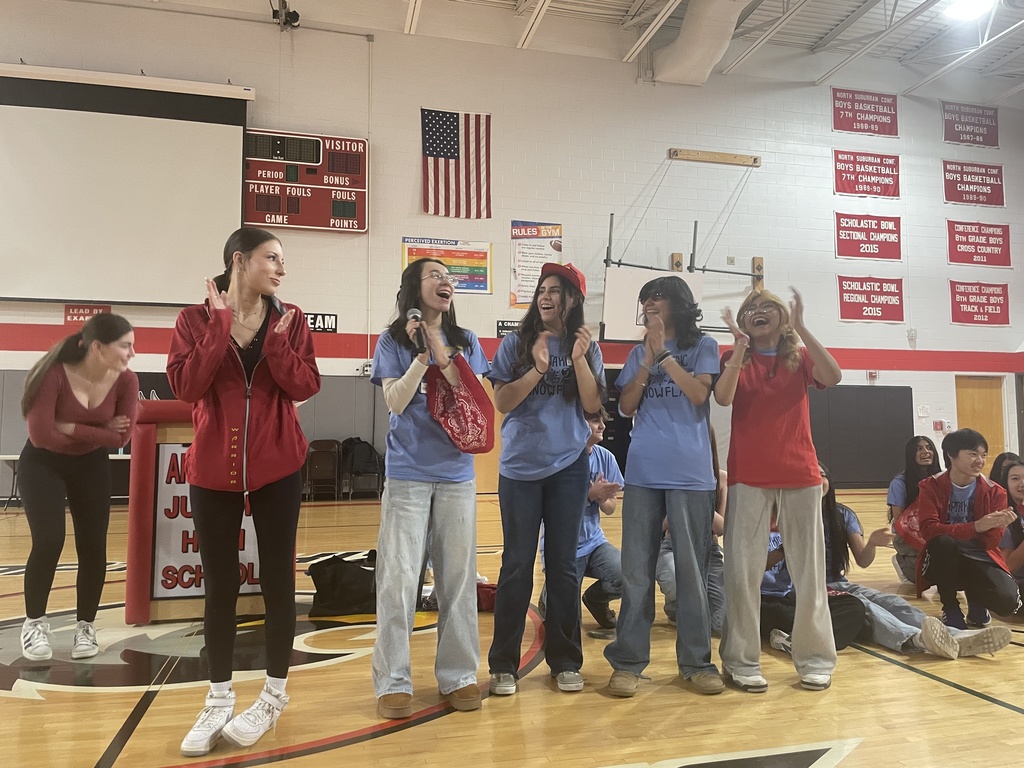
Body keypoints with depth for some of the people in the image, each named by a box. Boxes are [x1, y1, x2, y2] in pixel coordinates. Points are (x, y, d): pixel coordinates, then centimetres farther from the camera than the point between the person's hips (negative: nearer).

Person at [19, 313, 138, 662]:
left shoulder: (125, 381, -18)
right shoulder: (55, 374, -27)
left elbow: (121, 437, -18)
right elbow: (41, 435, -28)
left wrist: (71, 428, -23)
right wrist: (96, 432, -19)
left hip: (92, 466, 3)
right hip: (42, 465, -3)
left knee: (93, 547, -1)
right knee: (49, 542, -12)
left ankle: (86, 626, 16)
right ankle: (35, 623, 12)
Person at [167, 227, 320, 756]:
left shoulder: (290, 320, 2)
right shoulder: (196, 319, -1)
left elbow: (305, 387, -7)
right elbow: (185, 386, -14)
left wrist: (273, 336, -18)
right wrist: (222, 324, -16)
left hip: (278, 466, 1)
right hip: (213, 468, 0)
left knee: (277, 579, 7)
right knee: (219, 586, 8)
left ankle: (274, 696, 23)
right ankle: (219, 700, 24)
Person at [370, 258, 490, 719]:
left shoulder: (466, 342, 7)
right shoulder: (393, 341, 1)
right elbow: (395, 402, -9)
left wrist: (441, 353, -12)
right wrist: (422, 354, -17)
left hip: (457, 475, 2)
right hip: (407, 474, -2)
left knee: (458, 578, 7)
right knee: (398, 580, -1)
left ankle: (459, 676, 20)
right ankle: (393, 682, 13)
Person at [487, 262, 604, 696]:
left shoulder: (586, 347, 3)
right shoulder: (516, 345, 0)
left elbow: (593, 405, -4)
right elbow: (502, 402, -7)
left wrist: (579, 359, -16)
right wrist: (537, 369, -19)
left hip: (569, 467, 1)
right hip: (520, 467, -1)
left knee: (564, 564, 9)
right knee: (517, 566, 4)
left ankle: (565, 660, 23)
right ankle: (503, 664, 15)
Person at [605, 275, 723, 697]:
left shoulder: (703, 346, 5)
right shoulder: (638, 352, 14)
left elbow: (699, 394, -10)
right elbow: (626, 407, 5)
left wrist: (664, 353, -11)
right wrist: (648, 359, -5)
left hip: (690, 472, -2)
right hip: (643, 471, 3)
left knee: (692, 568, 4)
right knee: (636, 570, 4)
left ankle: (697, 661, 17)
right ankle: (628, 661, 12)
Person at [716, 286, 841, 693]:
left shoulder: (800, 357, 10)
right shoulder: (734, 359, 7)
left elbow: (833, 376, -12)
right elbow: (723, 397, -14)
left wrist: (801, 328, -15)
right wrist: (740, 344, -16)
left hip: (800, 474, 2)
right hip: (749, 477, -1)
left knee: (808, 567, 7)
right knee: (743, 568, -1)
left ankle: (814, 658, 19)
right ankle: (742, 660, 8)